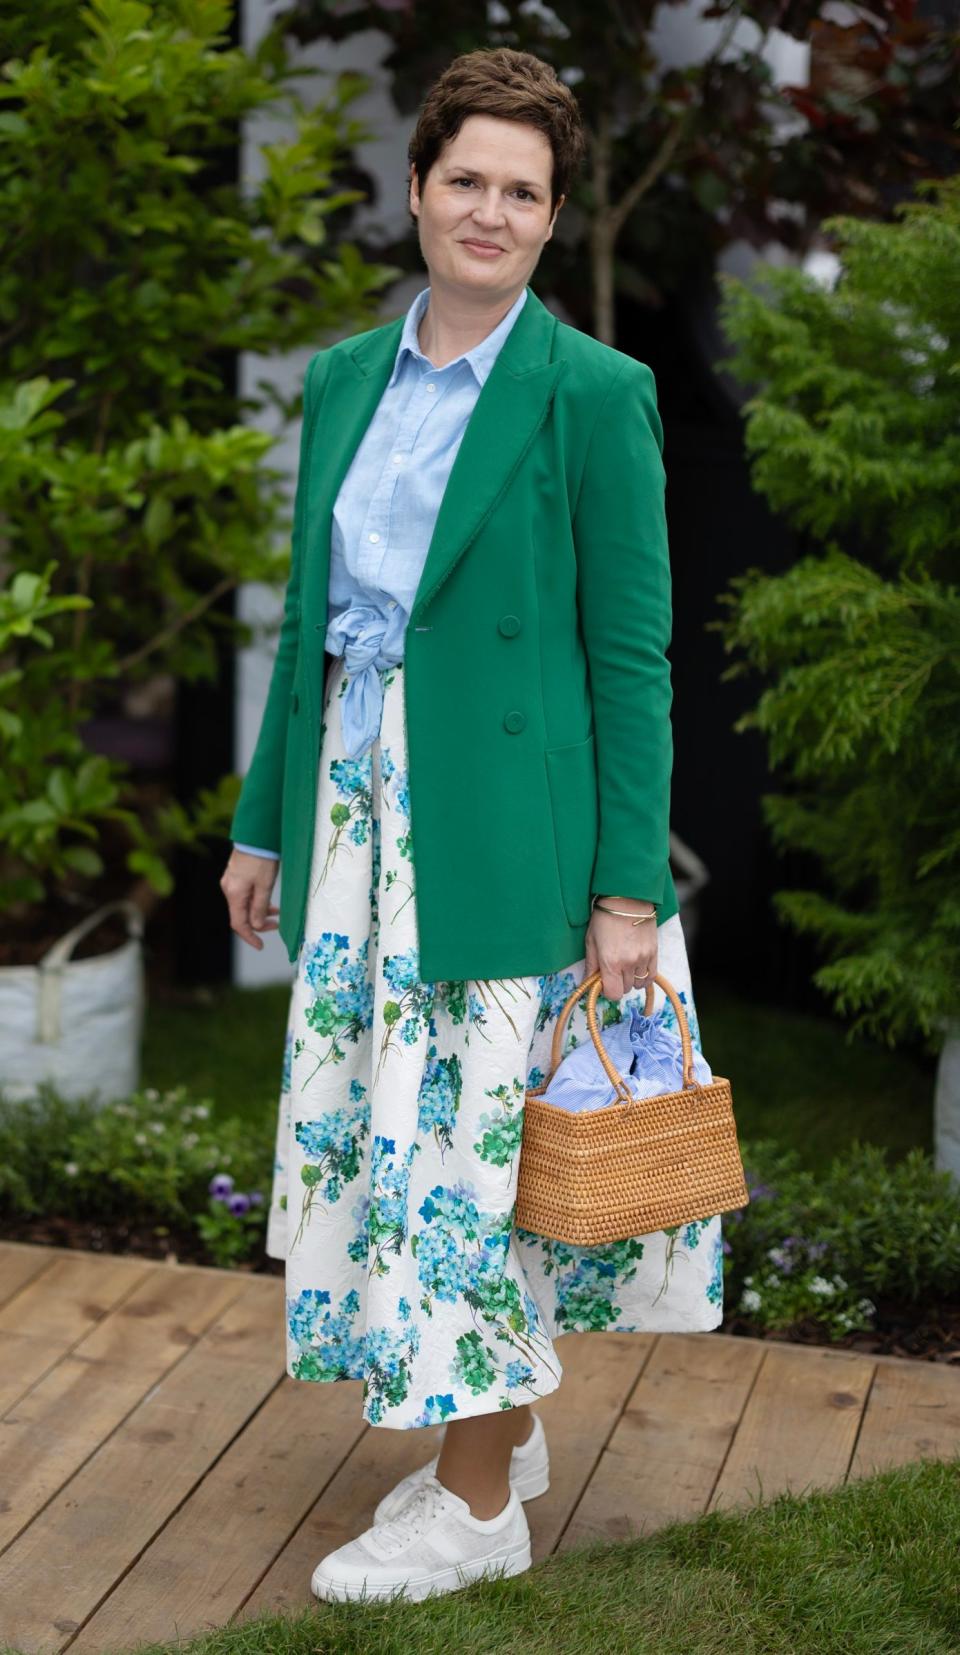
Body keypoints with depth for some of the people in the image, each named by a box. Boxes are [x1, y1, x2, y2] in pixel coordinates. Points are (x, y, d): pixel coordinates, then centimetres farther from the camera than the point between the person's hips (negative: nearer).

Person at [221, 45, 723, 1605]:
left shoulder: (593, 393, -6)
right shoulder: (344, 378, 11)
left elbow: (632, 655, -8)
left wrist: (629, 887, -12)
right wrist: (265, 821, 16)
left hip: (507, 823, -6)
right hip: (359, 807, 6)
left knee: (472, 1138, 0)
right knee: (371, 1119, 12)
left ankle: (478, 1507, 17)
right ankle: (504, 1427, 32)